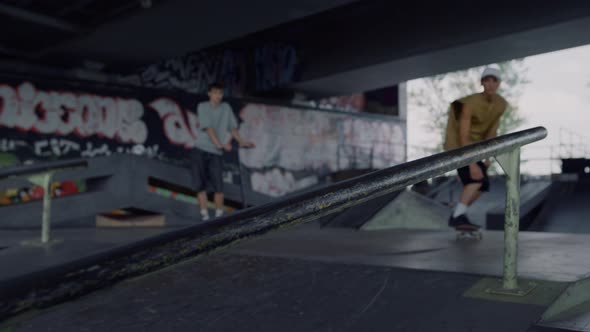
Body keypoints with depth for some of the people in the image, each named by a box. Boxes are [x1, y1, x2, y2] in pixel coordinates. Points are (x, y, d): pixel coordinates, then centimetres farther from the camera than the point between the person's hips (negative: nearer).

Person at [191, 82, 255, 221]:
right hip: (199, 151, -1)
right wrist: (220, 144, -21)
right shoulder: (202, 107, 1)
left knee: (218, 185, -7)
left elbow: (232, 126, 12)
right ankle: (205, 216, 4)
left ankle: (219, 216, 4)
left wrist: (241, 141, -5)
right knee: (200, 184, -2)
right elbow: (208, 128, -10)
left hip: (216, 153, 1)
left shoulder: (226, 107, 9)